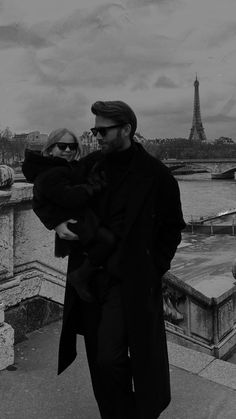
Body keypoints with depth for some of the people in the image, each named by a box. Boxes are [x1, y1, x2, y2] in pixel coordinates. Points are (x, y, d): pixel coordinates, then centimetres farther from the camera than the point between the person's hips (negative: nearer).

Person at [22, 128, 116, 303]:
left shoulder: (72, 167, 18)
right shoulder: (48, 176, -16)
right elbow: (71, 198, -27)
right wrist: (97, 184, -19)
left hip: (83, 218, 11)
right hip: (70, 222, -11)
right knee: (108, 239, -26)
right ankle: (81, 276, -10)